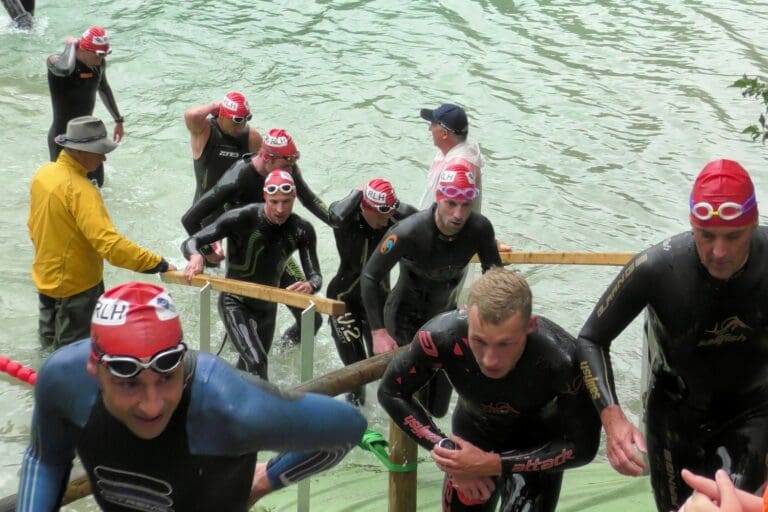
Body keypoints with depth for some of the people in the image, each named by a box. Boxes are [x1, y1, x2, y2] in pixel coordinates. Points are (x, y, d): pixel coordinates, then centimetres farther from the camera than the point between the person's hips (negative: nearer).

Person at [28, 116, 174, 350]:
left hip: (45, 276, 8)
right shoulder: (79, 190, -30)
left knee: (51, 336, 26)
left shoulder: (44, 173, -3)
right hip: (75, 283, -8)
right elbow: (109, 242, -37)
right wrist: (157, 263, -36)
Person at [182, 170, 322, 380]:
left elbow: (315, 276, -17)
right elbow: (190, 242, -23)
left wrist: (310, 286, -43)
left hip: (267, 306, 5)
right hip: (235, 303, -5)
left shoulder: (302, 230, -13)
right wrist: (195, 256, -48)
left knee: (247, 369, 23)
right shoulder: (242, 218, -25)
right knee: (256, 363, -27)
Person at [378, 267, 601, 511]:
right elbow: (391, 392, -16)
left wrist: (493, 464, -31)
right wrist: (445, 448, -26)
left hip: (538, 447, -2)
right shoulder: (443, 335, -35)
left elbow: (582, 447, -25)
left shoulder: (563, 360, -39)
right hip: (472, 440, 2)